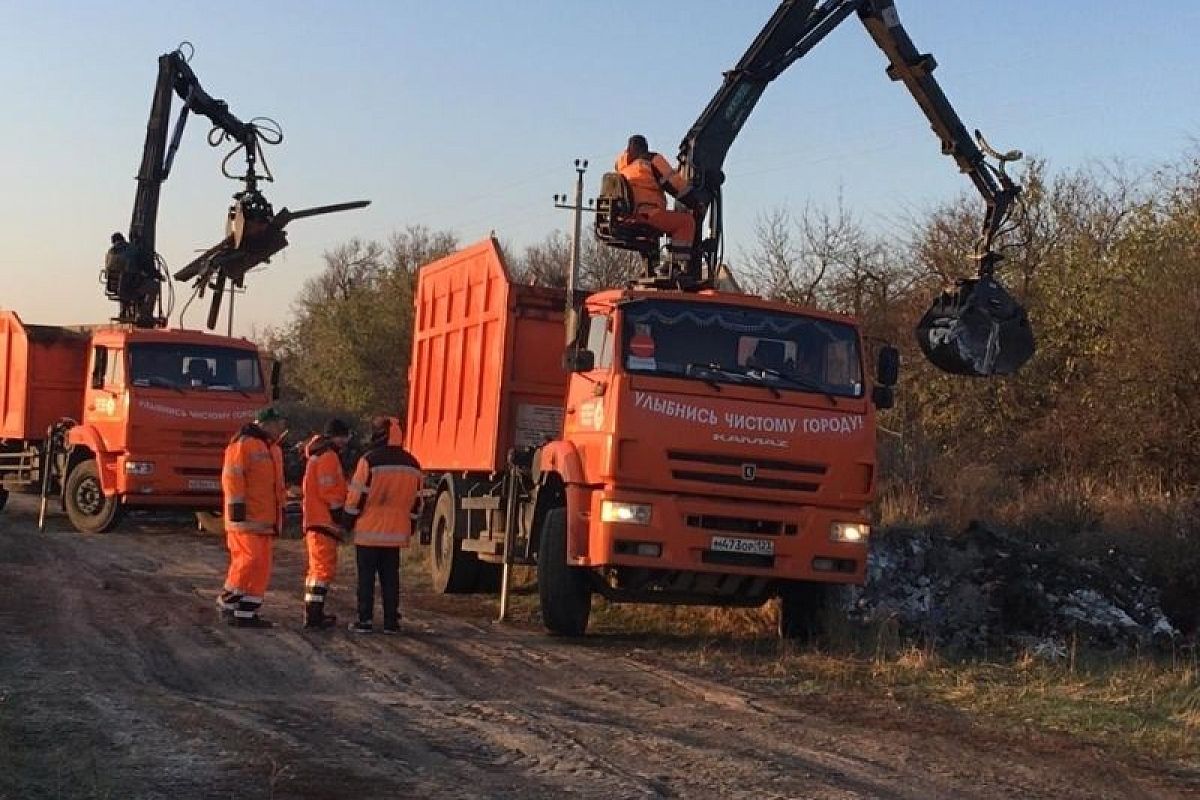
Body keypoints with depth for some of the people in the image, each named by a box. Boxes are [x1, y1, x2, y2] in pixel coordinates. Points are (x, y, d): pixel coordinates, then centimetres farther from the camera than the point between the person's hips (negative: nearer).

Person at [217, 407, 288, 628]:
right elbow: (232, 477, -15)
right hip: (246, 518, -9)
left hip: (265, 520, 9)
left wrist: (279, 514, 26)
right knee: (249, 560, -15)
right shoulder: (243, 444, -9)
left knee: (262, 567, 6)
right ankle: (228, 602, 2)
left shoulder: (273, 449, 21)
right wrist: (237, 506, -19)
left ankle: (247, 613, 9)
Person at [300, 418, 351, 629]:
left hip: (314, 520, 11)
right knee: (325, 567, -10)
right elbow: (330, 493, -17)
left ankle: (312, 613, 25)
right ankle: (314, 615, -12)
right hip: (324, 521, -11)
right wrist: (339, 520, -12)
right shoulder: (328, 457, -12)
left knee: (317, 566, 18)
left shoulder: (317, 455, 22)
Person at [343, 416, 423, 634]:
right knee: (390, 577, 9)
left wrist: (350, 519, 3)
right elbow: (416, 500, 12)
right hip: (396, 533, 4)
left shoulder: (370, 460, -11)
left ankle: (365, 620, 3)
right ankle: (391, 621, 8)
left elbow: (357, 494, -9)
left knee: (366, 576, 3)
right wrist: (409, 525, 21)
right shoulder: (412, 464, 7)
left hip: (369, 531, -4)